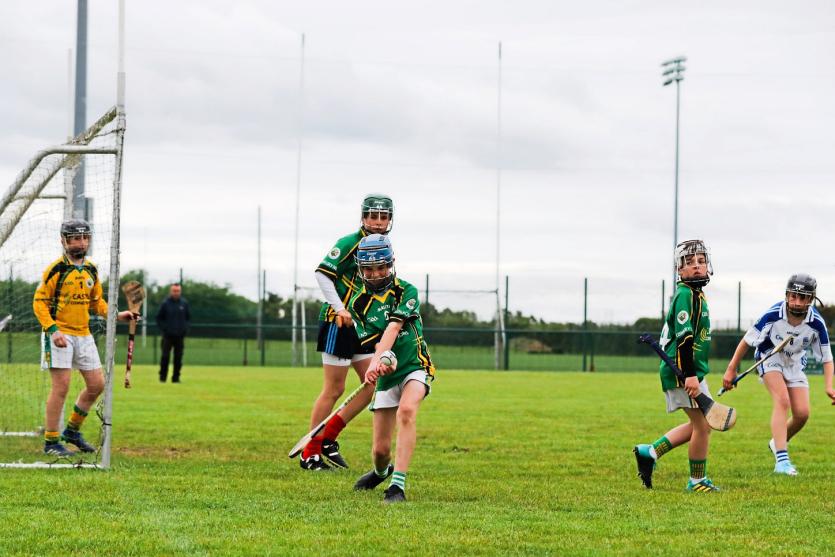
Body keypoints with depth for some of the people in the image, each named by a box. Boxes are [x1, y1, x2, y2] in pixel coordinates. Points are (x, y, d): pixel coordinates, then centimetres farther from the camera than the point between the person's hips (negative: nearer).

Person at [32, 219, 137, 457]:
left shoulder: (91, 270, 11)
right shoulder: (56, 269, -10)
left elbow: (97, 301, 22)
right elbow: (39, 302, -10)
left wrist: (116, 315, 6)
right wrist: (53, 330, -21)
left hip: (84, 334, 7)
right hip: (60, 334, -7)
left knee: (97, 384, 7)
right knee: (61, 386, -9)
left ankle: (72, 431, 24)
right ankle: (51, 442, -1)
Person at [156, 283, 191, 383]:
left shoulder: (184, 303, 6)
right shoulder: (165, 303, 0)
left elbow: (189, 318, 14)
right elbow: (159, 318, 5)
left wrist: (185, 329, 1)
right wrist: (163, 329, -5)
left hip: (180, 336, 2)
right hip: (168, 335, -2)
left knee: (178, 357, 2)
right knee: (165, 356, -5)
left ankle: (176, 377, 8)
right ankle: (162, 377, 4)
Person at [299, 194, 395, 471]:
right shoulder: (350, 243, -12)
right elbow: (322, 273, -17)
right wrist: (339, 308, -24)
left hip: (361, 324, 8)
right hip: (337, 322, -8)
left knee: (374, 385, 5)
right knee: (334, 389, -6)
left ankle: (328, 437, 12)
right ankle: (310, 453, 2)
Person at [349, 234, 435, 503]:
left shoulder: (406, 291, -7)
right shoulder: (358, 304, 1)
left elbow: (393, 327, -22)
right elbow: (372, 342, -7)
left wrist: (376, 362, -36)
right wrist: (383, 360, -31)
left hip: (415, 367, -3)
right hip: (386, 375, 3)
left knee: (406, 411, -34)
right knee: (381, 449, 1)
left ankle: (398, 485, -34)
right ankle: (381, 471, 39)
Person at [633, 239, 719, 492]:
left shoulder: (696, 294, 17)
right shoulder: (686, 294, -14)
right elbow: (683, 338, -22)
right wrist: (690, 375, -26)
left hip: (692, 370, 10)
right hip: (683, 372, -10)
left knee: (700, 424, 17)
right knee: (702, 425, -5)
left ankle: (649, 452, 19)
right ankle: (697, 481, 6)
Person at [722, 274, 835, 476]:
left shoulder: (816, 323, -22)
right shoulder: (773, 315, -28)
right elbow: (747, 340, -15)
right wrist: (731, 369, -12)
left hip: (795, 364, 3)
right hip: (770, 359, -3)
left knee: (802, 414, -6)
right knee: (782, 401, -26)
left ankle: (778, 443, 26)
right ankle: (781, 460, -34)